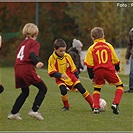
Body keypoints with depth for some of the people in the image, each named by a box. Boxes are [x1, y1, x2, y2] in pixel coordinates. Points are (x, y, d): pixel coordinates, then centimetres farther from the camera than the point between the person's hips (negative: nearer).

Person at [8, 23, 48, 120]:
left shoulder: (23, 43, 23)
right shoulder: (34, 43, 1)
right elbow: (32, 54, -18)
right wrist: (37, 62, -36)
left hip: (17, 68, 8)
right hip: (27, 69, -8)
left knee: (25, 92, 22)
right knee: (43, 88, 1)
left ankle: (13, 113, 16)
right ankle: (34, 110, -9)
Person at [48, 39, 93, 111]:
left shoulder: (67, 56, -5)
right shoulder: (52, 58, -14)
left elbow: (73, 69, 7)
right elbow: (51, 73, -17)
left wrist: (76, 78, 8)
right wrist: (60, 75, -32)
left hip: (71, 77, 3)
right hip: (60, 79, -3)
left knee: (82, 89, -7)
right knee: (63, 91, -28)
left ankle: (92, 104, 3)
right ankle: (66, 106, -2)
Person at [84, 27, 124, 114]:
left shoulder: (91, 48, 7)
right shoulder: (108, 46, 8)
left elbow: (89, 65, 5)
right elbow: (115, 60, 15)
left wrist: (92, 77, 13)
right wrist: (117, 68, 34)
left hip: (97, 71, 1)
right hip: (109, 69, -1)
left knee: (97, 88, 21)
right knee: (120, 85, 15)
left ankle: (96, 107, 7)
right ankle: (115, 104, -4)